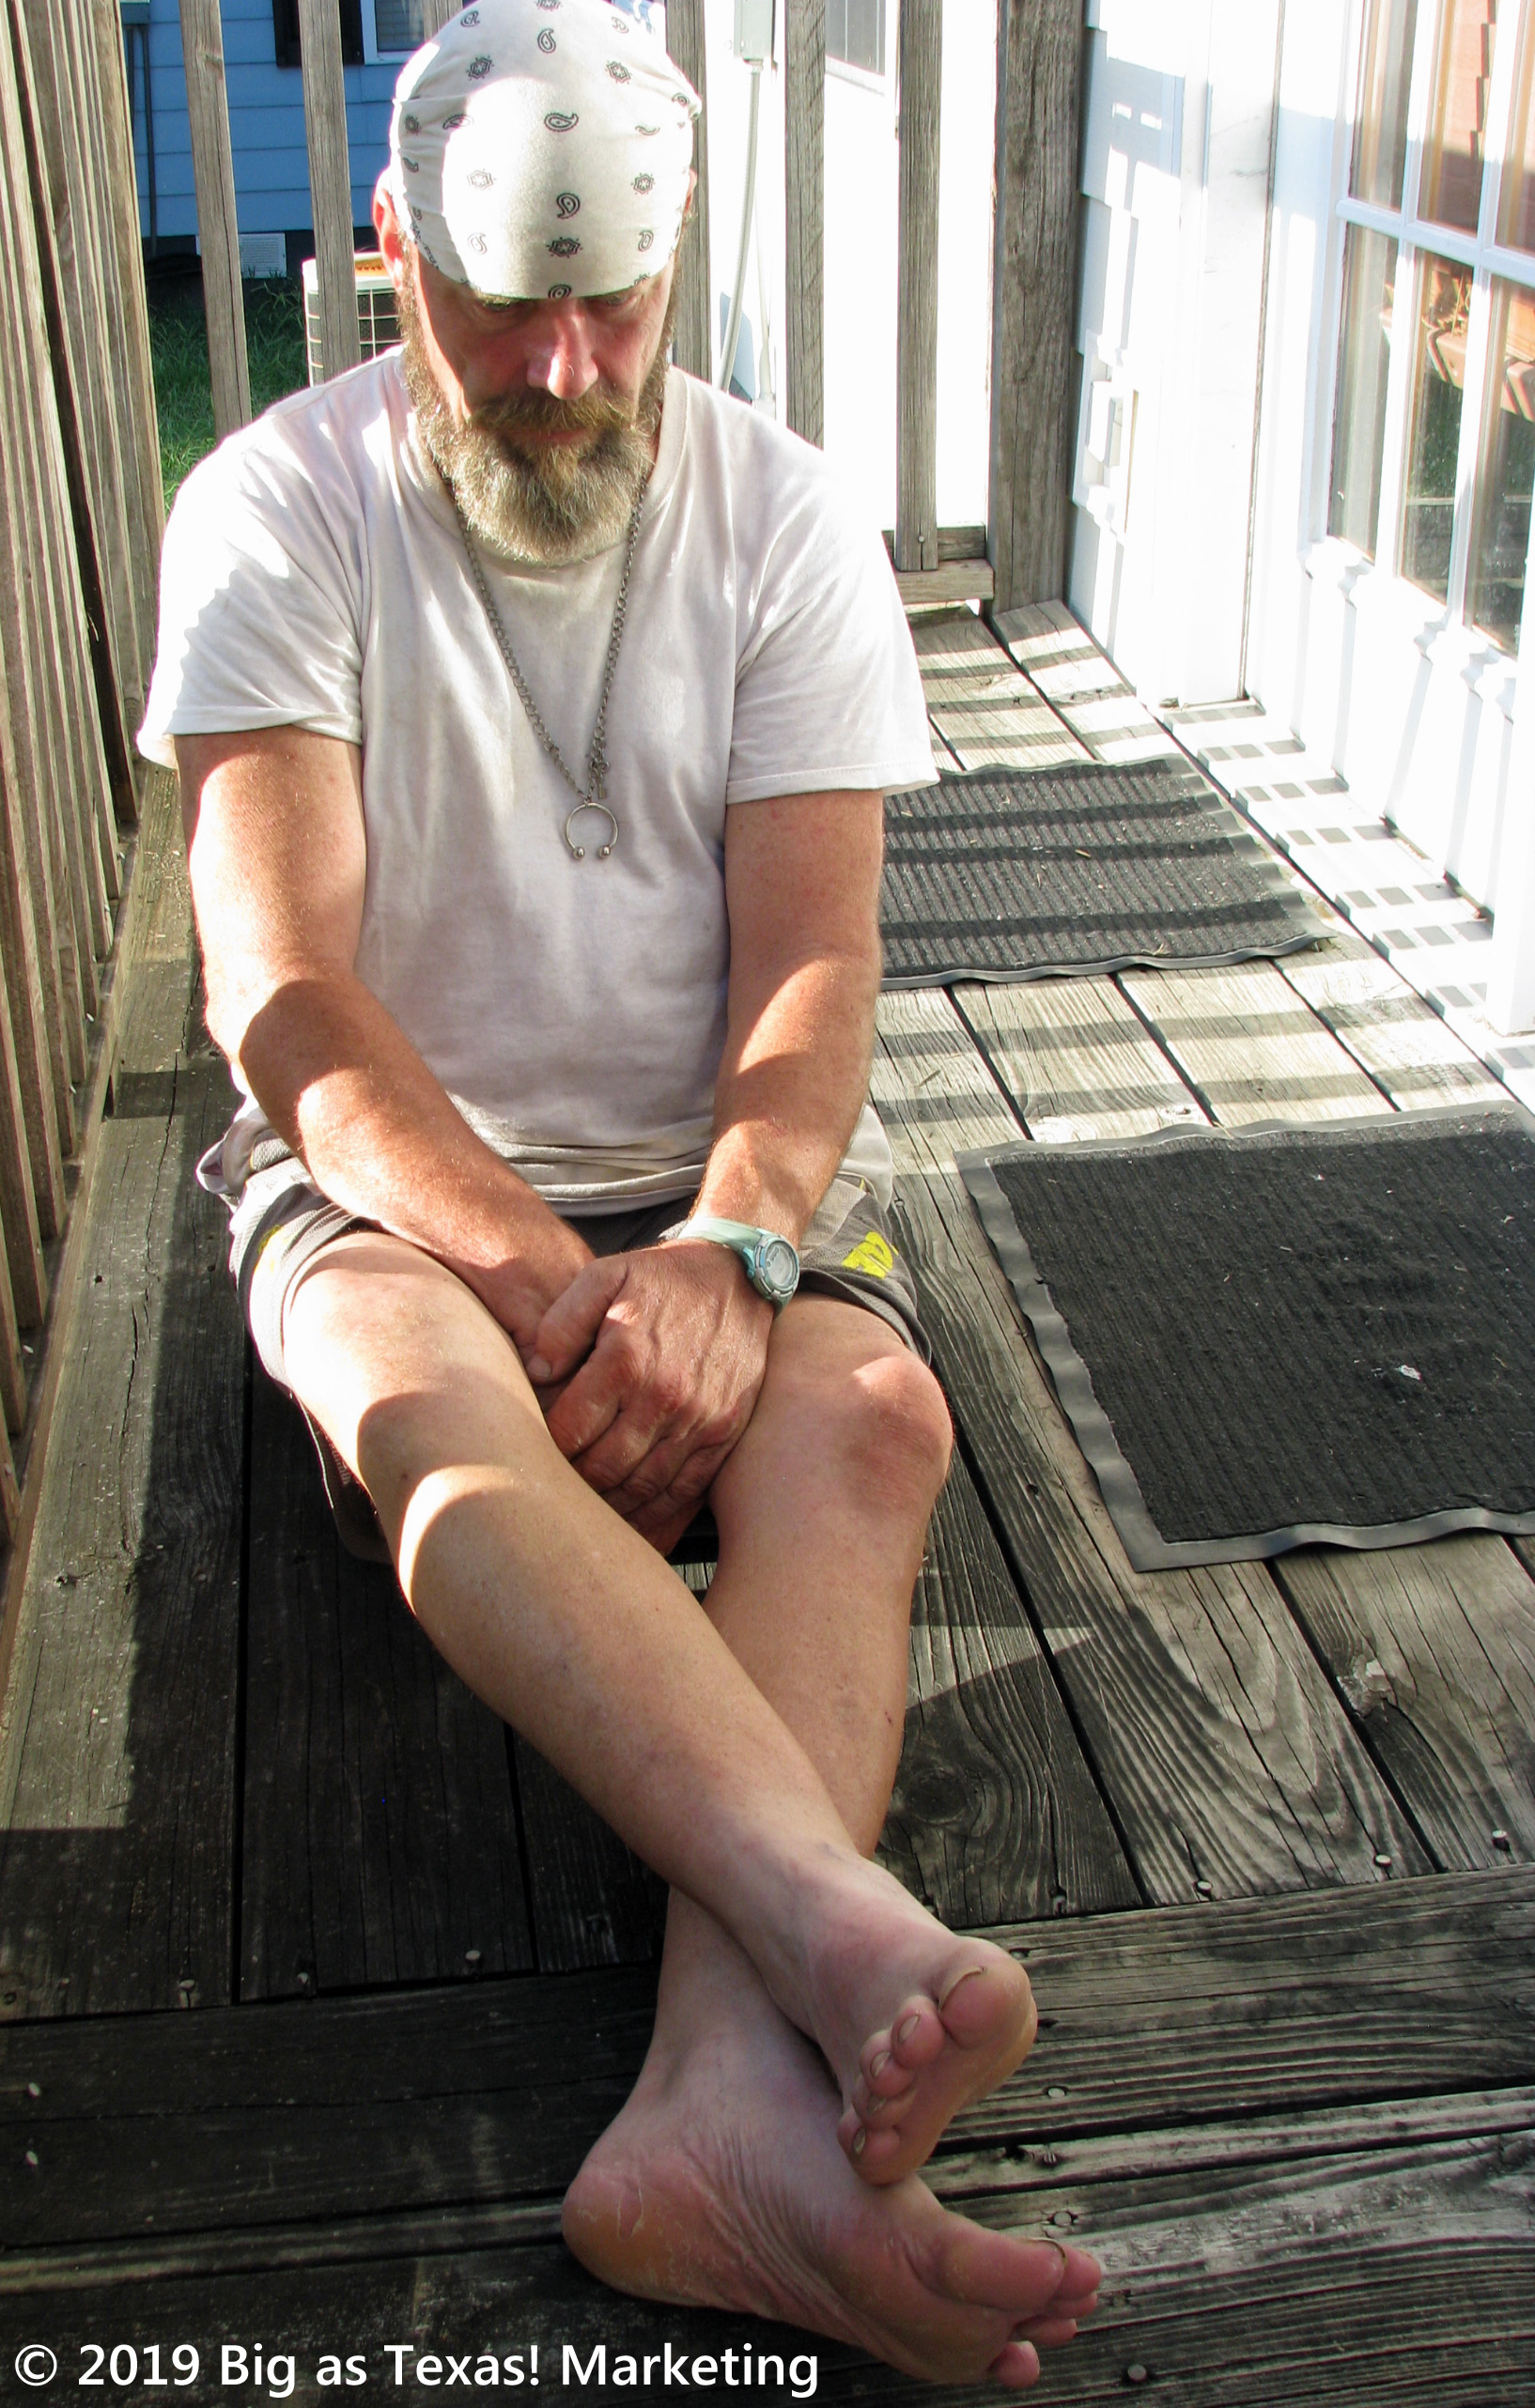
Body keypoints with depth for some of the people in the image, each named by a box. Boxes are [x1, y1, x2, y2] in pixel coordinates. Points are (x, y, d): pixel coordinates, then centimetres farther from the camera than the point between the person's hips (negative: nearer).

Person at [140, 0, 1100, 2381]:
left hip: (728, 1171, 2)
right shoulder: (277, 510, -4)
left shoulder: (783, 517, 2)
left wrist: (726, 1249, -27)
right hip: (390, 1177, -1)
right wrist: (547, 1280, -26)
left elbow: (814, 959, -7)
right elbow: (285, 993, -14)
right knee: (431, 1401, -36)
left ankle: (728, 2092, -49)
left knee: (868, 1412, -31)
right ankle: (849, 1940, -56)